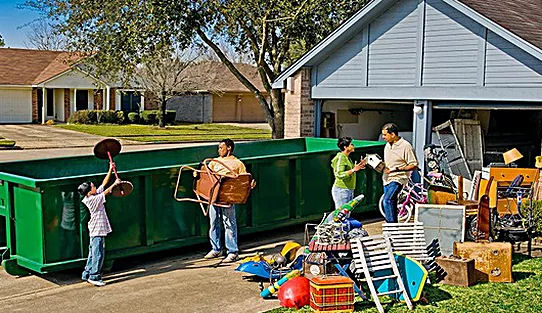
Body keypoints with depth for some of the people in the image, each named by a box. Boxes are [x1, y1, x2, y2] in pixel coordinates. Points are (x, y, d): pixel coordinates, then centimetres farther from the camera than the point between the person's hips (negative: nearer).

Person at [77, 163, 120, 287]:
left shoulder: (95, 196, 8)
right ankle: (94, 276, 1)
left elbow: (103, 184, 12)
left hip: (97, 230, 10)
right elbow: (105, 193, -21)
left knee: (93, 253, 16)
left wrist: (110, 170, 11)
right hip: (97, 230, -10)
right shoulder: (91, 200, -17)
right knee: (98, 254, -5)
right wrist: (114, 184, -12)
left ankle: (87, 274, 24)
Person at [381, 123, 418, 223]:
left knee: (387, 201, -23)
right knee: (391, 204, 12)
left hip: (398, 178, -8)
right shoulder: (387, 145, 14)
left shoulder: (405, 146, -11)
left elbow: (414, 165, -12)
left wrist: (397, 169, -20)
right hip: (387, 179, 8)